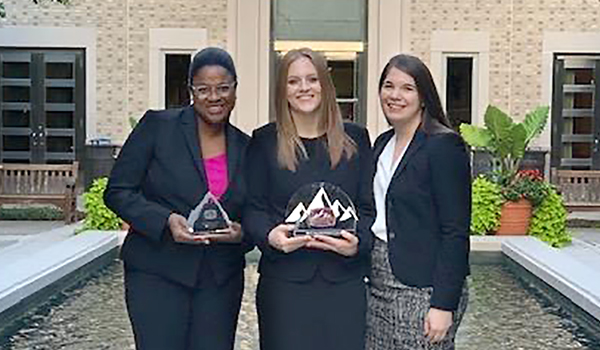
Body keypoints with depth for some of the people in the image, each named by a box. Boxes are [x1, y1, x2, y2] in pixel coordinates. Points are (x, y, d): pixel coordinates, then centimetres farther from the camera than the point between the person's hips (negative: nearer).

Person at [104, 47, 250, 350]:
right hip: (157, 274, -3)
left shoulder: (245, 148, 8)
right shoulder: (158, 126, -3)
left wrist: (241, 233, -9)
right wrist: (166, 221, -19)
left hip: (222, 279, 4)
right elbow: (117, 192, -4)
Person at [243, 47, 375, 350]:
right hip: (284, 282, -1)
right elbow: (252, 208, 4)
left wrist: (358, 243, -12)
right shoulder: (264, 141, 7)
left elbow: (369, 208, 8)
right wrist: (270, 236, -17)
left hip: (344, 281, 1)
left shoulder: (355, 140, 10)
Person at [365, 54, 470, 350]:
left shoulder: (444, 145, -11)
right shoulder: (382, 143, 12)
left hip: (421, 290, -7)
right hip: (378, 286, 7)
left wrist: (444, 304, -18)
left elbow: (456, 232, -14)